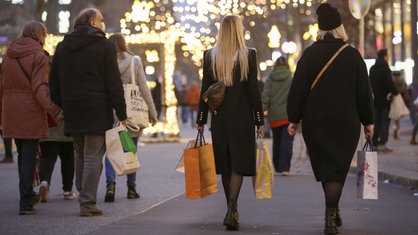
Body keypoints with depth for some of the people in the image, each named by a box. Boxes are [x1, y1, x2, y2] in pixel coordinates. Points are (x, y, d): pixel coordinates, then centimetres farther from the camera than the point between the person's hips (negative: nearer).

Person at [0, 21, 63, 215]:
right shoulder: (38, 56, -9)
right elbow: (40, 88, -18)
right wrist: (54, 111, -20)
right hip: (31, 113, -6)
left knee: (22, 153, 18)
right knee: (29, 155, -3)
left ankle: (28, 195, 31)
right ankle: (26, 202, -6)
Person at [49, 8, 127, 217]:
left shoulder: (62, 47, 13)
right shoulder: (104, 46, -5)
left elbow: (54, 82, 15)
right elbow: (114, 83, -8)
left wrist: (62, 106, 21)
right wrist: (121, 113, -5)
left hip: (72, 111, 6)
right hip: (97, 110, -5)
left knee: (80, 155, 15)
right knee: (93, 156, -5)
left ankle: (84, 198, 16)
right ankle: (88, 203, -8)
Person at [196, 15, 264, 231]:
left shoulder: (210, 56, 0)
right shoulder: (248, 55, -7)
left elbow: (205, 90, 2)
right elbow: (253, 89, -6)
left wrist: (201, 120, 8)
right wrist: (259, 120, 0)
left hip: (219, 118, 3)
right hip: (242, 118, -3)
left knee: (225, 164, 14)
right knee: (239, 164, -3)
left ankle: (232, 210, 22)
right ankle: (231, 211, -18)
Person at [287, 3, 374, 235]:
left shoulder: (309, 54, -5)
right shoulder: (352, 55, -3)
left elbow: (298, 89, -5)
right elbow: (364, 91, 1)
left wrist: (294, 119, 2)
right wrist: (368, 121, 9)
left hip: (315, 121, 1)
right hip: (345, 121, -1)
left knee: (323, 165, 16)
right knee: (337, 168, 1)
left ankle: (334, 213, 24)